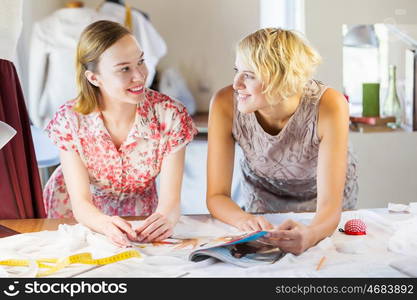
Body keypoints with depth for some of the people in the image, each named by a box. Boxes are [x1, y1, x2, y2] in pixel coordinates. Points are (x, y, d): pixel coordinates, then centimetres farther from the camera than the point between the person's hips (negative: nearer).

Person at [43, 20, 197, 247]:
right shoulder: (70, 120, -18)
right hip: (79, 220, 0)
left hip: (140, 220, 0)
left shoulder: (169, 115, -18)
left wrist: (165, 217, -45)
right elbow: (80, 202, -20)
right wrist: (107, 225, -43)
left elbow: (170, 197, -21)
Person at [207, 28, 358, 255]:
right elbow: (216, 195, -22)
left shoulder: (328, 106, -31)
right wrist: (244, 220, -43)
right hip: (262, 208, 1)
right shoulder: (225, 104, -26)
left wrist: (310, 234, -56)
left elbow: (329, 204, -34)